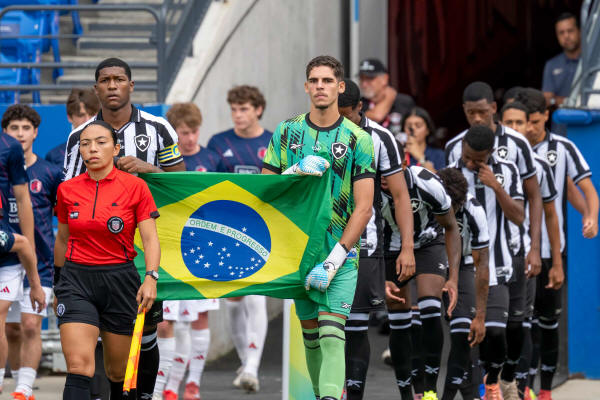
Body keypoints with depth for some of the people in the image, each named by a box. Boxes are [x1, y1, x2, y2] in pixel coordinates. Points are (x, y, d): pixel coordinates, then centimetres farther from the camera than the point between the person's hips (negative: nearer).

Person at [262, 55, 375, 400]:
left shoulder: (358, 139, -2)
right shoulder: (287, 132, 7)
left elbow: (364, 208, -5)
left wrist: (333, 260, -14)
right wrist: (293, 174, -11)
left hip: (340, 253, -3)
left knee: (331, 334, -17)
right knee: (310, 333, 6)